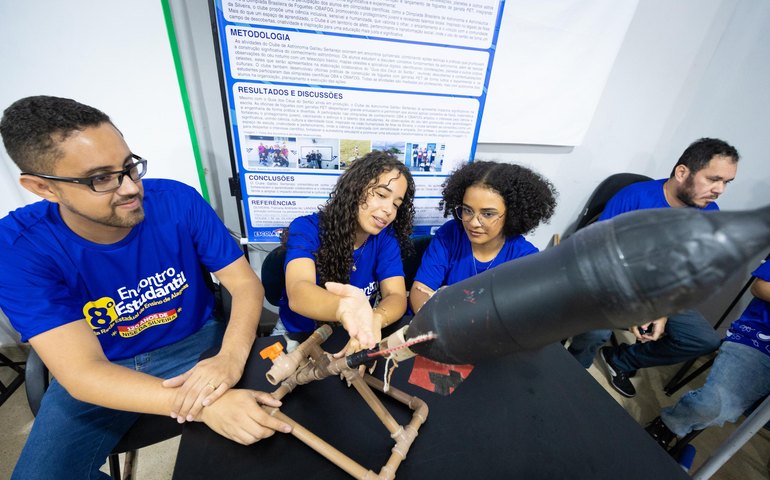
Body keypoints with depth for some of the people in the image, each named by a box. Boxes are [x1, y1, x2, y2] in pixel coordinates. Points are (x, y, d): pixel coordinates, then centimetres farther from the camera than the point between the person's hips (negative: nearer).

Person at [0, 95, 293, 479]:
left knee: (267, 417, -19)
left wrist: (230, 357, -34)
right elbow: (83, 373, -25)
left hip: (195, 343, 0)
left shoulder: (178, 201, -17)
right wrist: (203, 405, -39)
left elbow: (246, 284, -15)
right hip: (96, 378, 1)